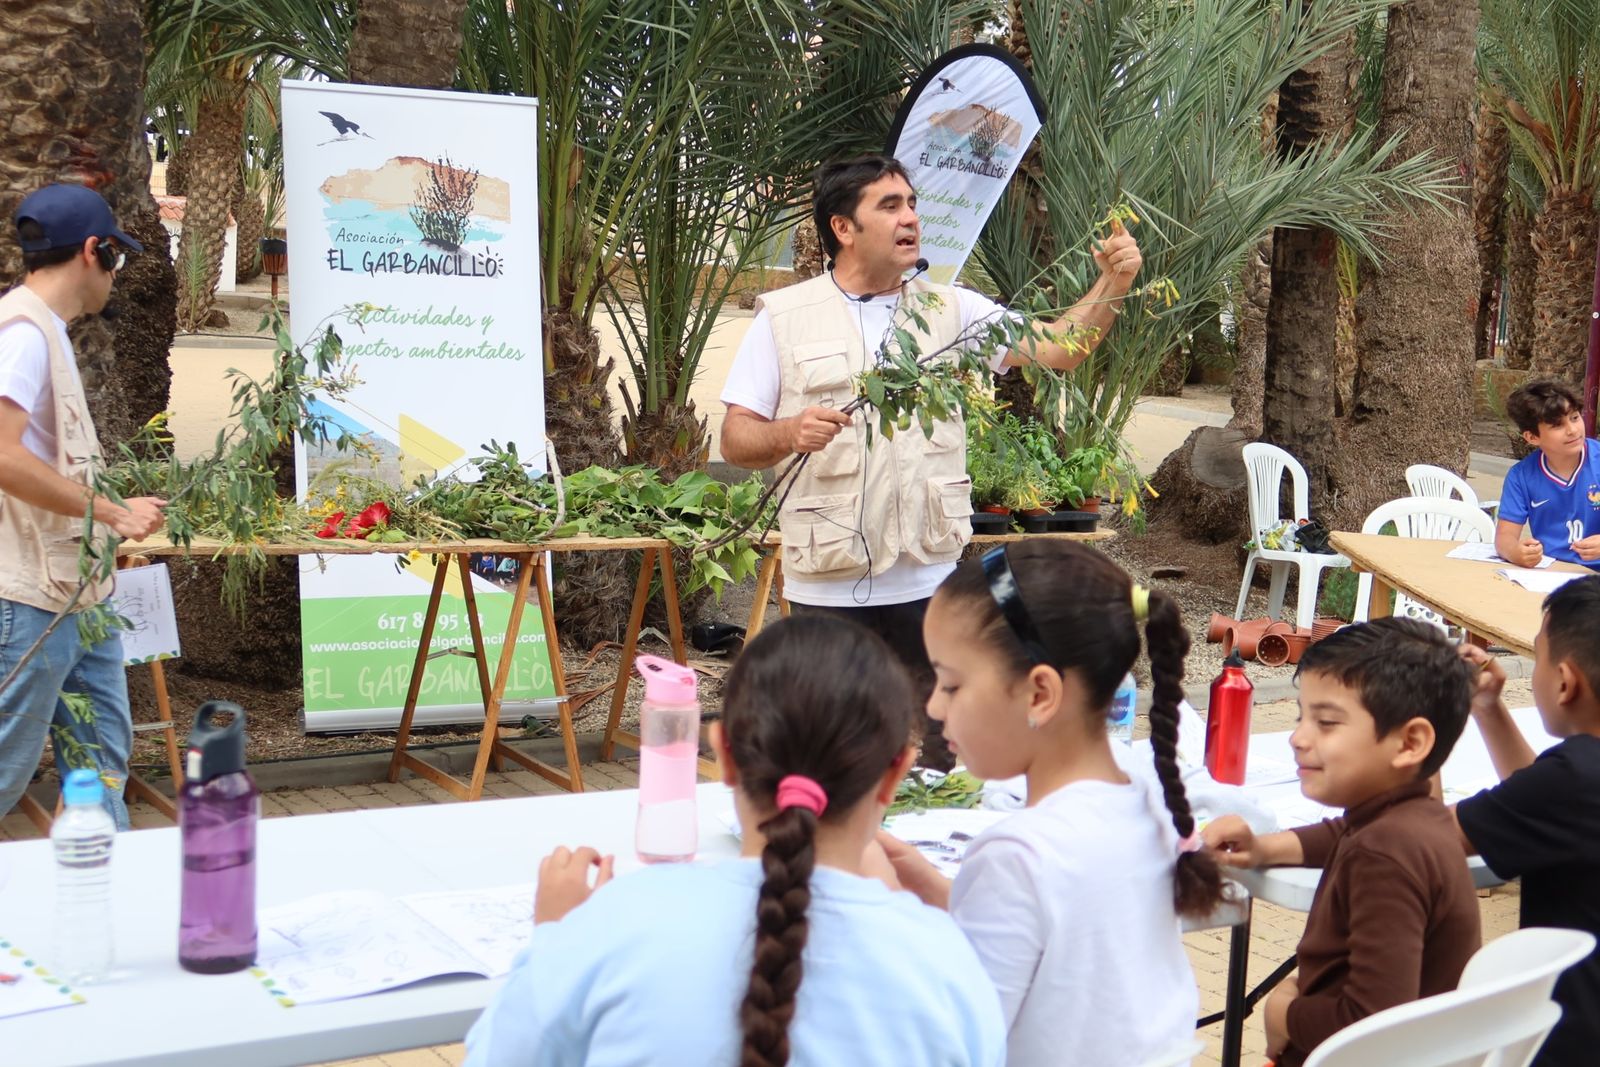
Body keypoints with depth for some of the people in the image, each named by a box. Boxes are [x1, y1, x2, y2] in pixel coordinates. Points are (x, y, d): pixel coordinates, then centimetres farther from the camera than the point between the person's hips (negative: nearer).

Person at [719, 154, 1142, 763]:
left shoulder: (950, 310, 9)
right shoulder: (784, 319, 3)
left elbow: (1054, 349, -1)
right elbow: (735, 440, 0)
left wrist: (1111, 288, -17)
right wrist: (789, 434, -20)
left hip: (929, 581, 2)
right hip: (827, 588, -1)